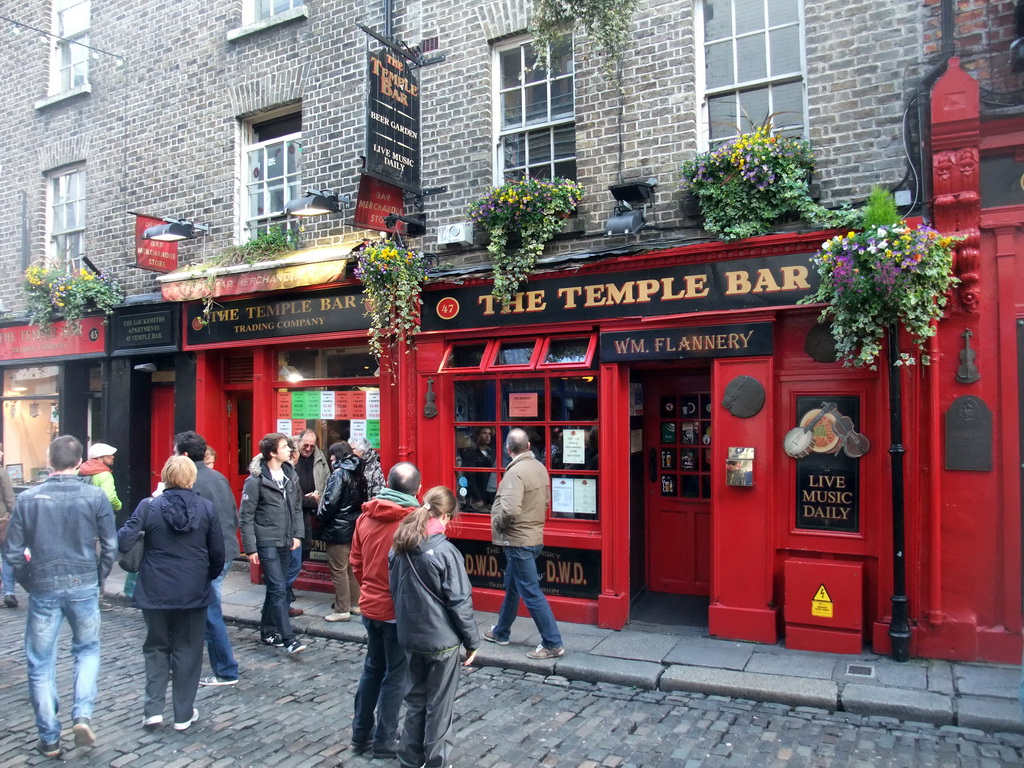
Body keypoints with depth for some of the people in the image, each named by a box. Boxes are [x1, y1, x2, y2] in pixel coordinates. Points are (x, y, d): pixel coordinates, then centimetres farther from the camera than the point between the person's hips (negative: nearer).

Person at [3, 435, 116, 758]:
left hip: (43, 590, 0)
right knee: (87, 649, 21)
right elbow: (110, 546, -5)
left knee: (40, 664, 13)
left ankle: (49, 739, 20)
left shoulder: (28, 498, -5)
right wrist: (97, 579, 9)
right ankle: (82, 715, 5)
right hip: (84, 587, 0)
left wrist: (30, 582, 12)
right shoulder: (95, 496, -7)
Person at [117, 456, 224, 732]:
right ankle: (183, 714, 17)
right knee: (187, 651, 11)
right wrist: (209, 577, 15)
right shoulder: (206, 507, -5)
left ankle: (153, 709, 13)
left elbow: (123, 543, -14)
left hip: (155, 592, 0)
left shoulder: (149, 506, -8)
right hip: (194, 592, 0)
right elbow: (217, 552, -1)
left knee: (156, 648, 18)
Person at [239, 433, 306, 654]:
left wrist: (297, 535, 6)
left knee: (276, 588, 14)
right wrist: (250, 548, -10)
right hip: (266, 542, -6)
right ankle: (288, 638, -5)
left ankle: (268, 631, 28)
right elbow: (246, 516, -9)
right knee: (278, 588, -8)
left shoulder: (290, 476, 7)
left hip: (286, 542, 6)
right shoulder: (256, 480, -11)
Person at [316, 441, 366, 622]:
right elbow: (363, 499, 11)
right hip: (354, 525, 8)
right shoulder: (358, 473, 9)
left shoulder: (339, 473, -14)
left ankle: (342, 610, 4)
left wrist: (321, 516, -5)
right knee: (352, 567, 16)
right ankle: (355, 604, 24)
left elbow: (331, 501, -20)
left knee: (339, 569, -1)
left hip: (338, 528, -8)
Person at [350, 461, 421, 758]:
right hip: (400, 610, -5)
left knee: (372, 669, 21)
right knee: (396, 675, 11)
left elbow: (356, 562, 6)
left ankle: (361, 734, 31)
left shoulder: (365, 517, -3)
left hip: (370, 606, 5)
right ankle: (384, 741, 21)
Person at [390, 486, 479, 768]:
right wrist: (472, 640, -5)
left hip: (411, 637, 6)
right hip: (441, 640, -6)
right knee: (439, 705, 10)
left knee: (415, 698, 21)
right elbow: (460, 602, -16)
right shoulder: (445, 552, -21)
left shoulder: (400, 549, -1)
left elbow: (396, 591, 10)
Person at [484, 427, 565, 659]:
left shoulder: (515, 472, -22)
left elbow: (509, 510, -30)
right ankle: (501, 632, 37)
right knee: (512, 586, 22)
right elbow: (545, 500, 15)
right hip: (534, 535, 10)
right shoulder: (540, 467, 5)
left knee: (531, 592, -2)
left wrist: (497, 524, -11)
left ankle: (552, 644, 5)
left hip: (519, 540, -10)